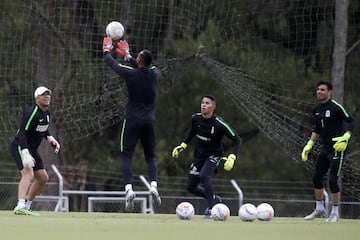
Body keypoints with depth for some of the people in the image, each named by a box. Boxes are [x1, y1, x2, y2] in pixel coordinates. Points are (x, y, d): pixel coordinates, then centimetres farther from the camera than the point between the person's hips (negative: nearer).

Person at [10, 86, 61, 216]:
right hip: (20, 147, -10)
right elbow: (22, 133, -26)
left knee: (43, 178, 13)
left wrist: (50, 139, 9)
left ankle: (26, 206, 22)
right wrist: (26, 154, -35)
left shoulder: (46, 113, 8)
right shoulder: (32, 113, -20)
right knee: (28, 174, -28)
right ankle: (20, 207, -42)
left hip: (32, 149, 10)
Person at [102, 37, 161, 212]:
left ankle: (129, 188, -19)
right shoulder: (154, 73, 3)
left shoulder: (131, 73, -10)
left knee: (126, 155, 0)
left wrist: (106, 50, 27)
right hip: (149, 121, 4)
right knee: (150, 156, 11)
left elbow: (113, 64, 6)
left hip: (132, 120, -4)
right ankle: (153, 185, -12)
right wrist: (127, 55, 40)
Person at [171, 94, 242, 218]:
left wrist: (232, 157, -28)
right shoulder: (195, 118, -9)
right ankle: (214, 199, 29)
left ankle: (211, 208, -18)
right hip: (199, 155, 6)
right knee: (191, 187, 4)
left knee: (203, 176, -33)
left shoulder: (219, 124, -24)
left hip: (214, 155, -6)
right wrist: (183, 145, 10)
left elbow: (237, 140, -17)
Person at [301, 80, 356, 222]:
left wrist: (345, 138, -26)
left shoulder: (336, 107, -14)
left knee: (333, 180, -10)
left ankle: (335, 213, 2)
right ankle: (320, 209, 25)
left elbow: (352, 122, -13)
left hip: (337, 148, -8)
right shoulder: (316, 109, 10)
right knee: (316, 177, 10)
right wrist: (310, 144, 15)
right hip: (325, 148, 8)